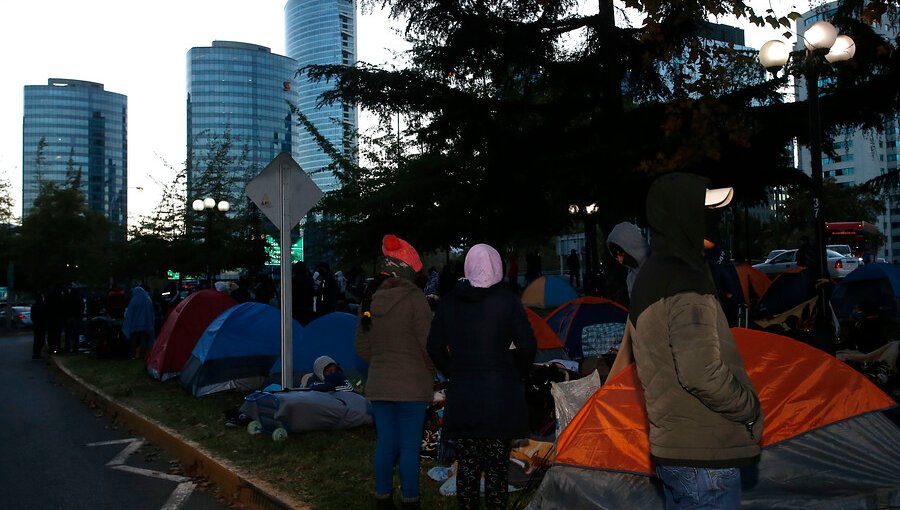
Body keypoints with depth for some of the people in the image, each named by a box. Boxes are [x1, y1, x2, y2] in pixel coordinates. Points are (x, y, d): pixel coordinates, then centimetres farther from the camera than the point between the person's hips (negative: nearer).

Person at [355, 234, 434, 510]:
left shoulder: (370, 300, 3)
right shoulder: (415, 299, -15)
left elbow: (362, 348, 10)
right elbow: (427, 344, -11)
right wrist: (430, 374, 5)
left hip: (379, 385, 5)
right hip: (412, 386, -5)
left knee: (385, 444, 15)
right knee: (410, 447, 6)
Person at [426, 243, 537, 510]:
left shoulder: (450, 301, 3)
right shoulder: (507, 300, -6)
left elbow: (435, 347, 6)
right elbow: (527, 346, -8)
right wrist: (516, 376, 7)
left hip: (461, 398, 3)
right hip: (500, 397, -2)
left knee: (467, 463, 11)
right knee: (496, 464, 5)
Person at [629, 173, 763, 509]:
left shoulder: (650, 277, 11)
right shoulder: (685, 281, -20)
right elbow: (702, 374, -27)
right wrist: (750, 408, -10)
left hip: (672, 447, 10)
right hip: (704, 456, -10)